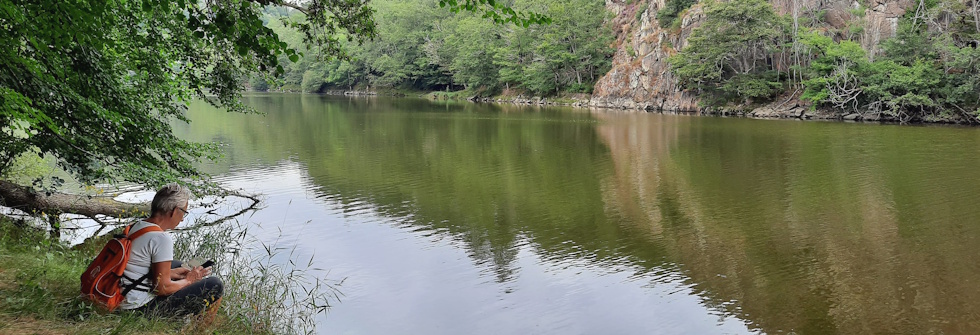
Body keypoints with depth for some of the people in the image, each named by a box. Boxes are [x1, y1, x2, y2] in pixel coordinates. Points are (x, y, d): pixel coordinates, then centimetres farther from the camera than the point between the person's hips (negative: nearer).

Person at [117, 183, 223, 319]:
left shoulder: (137, 226, 6)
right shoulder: (162, 238, -21)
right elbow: (163, 288, -20)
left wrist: (172, 273, 17)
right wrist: (188, 280, -2)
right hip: (141, 307, -10)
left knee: (178, 265, 31)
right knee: (215, 286, -10)